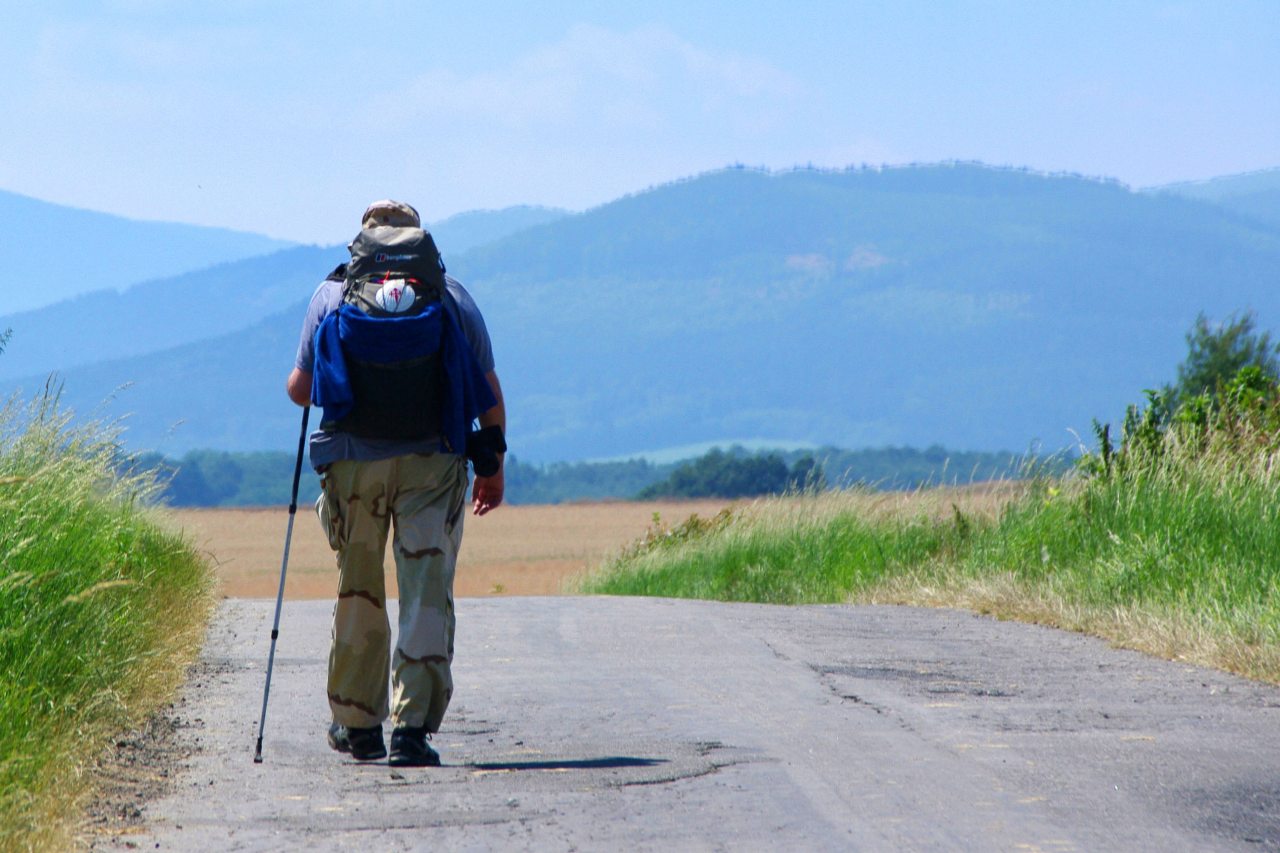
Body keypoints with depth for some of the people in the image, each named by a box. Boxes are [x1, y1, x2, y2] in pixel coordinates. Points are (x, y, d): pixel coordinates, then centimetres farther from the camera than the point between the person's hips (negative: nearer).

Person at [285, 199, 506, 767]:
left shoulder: (332, 295, 5)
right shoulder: (452, 296, 7)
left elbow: (300, 389, 4)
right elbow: (489, 396, 5)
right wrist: (492, 468, 15)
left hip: (353, 460, 1)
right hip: (432, 462, -1)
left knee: (358, 591, 15)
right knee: (427, 593, -2)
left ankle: (357, 723, 22)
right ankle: (414, 726, -12)